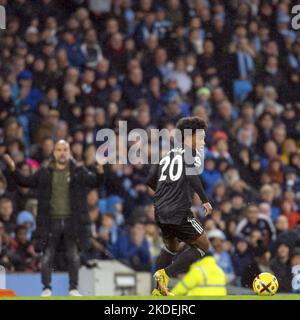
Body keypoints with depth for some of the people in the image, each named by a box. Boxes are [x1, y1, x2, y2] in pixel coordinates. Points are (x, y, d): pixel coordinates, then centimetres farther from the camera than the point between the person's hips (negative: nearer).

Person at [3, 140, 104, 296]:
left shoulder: (78, 172, 2)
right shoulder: (44, 173, 5)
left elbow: (95, 182, -6)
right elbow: (25, 182, 8)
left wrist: (99, 172, -28)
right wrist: (13, 169, -8)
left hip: (72, 221, -1)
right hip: (51, 221, 1)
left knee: (73, 256, 4)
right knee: (47, 256, 2)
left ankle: (73, 288, 13)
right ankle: (47, 288, 11)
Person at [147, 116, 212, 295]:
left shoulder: (168, 155, 18)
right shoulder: (191, 153, -2)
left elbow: (150, 181, 15)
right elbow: (192, 176, -21)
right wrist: (205, 200, -18)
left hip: (161, 212, 8)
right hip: (179, 212, -8)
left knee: (172, 247, 29)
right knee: (203, 245, 6)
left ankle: (159, 288, 23)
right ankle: (165, 274, -7)